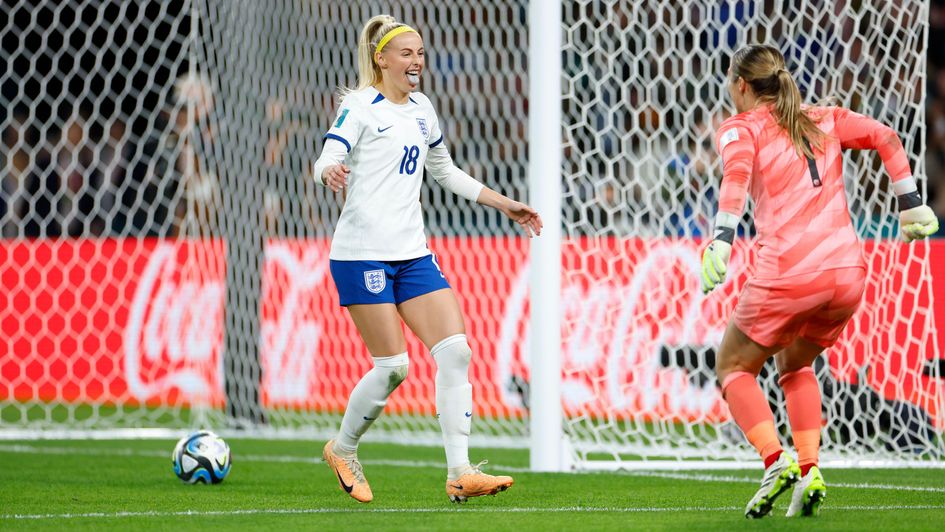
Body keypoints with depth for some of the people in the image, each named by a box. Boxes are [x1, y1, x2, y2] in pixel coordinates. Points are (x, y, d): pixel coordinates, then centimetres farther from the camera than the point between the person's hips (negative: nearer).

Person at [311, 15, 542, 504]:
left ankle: (459, 473, -6)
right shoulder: (360, 106, -6)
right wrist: (331, 173, -42)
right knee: (392, 367, -8)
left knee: (455, 351, -7)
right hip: (362, 254, -7)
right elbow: (326, 160, -17)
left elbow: (446, 173, 29)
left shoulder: (422, 110, 15)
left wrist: (505, 205, 27)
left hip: (412, 253, 7)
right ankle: (342, 450, 17)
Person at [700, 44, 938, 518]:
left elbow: (737, 172, -14)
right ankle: (809, 472, 9)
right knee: (795, 365, 27)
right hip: (848, 272, 5)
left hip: (789, 275, -5)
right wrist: (910, 207, 16)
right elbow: (886, 138, 13)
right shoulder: (824, 121, 21)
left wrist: (721, 241, -24)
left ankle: (777, 462, -7)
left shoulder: (740, 128, 7)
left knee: (733, 367, 15)